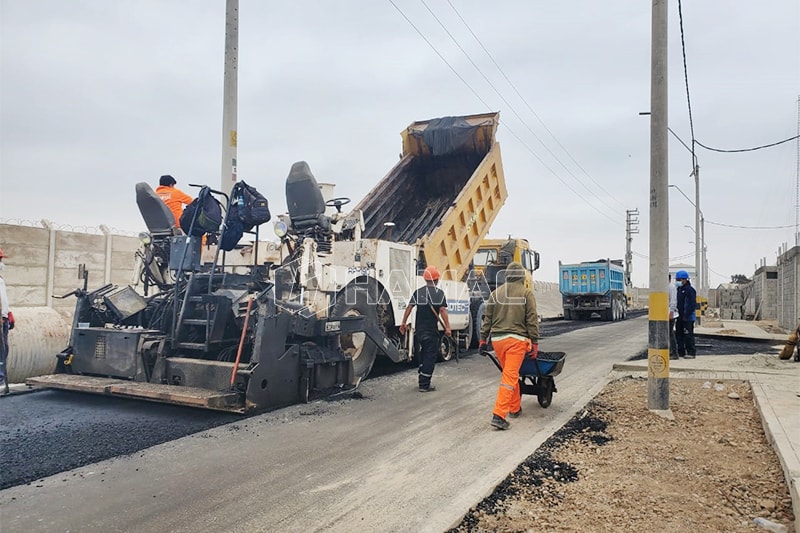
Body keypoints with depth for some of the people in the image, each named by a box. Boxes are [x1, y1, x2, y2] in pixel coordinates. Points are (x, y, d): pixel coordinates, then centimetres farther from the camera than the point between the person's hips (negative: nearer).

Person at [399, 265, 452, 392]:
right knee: (431, 355, 1)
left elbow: (409, 308, 3)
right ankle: (424, 385, 0)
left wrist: (403, 323, 8)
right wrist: (447, 327, -13)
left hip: (419, 329, 5)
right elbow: (443, 311, -15)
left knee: (424, 351, 23)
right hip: (432, 330, -5)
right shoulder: (439, 293, -8)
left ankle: (422, 378, 30)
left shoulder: (418, 292, 5)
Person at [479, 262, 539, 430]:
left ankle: (515, 408, 30)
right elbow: (532, 320, -3)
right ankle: (499, 415, -12)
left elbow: (487, 318, 12)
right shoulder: (526, 293, 0)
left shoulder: (496, 292, 10)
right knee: (510, 377, -5)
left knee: (511, 374, 20)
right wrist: (534, 342, 0)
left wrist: (483, 338, 17)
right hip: (516, 339, -4)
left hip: (497, 339, 4)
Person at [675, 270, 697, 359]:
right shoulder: (679, 289, 15)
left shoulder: (689, 290, -12)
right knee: (679, 334, 11)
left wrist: (686, 315, -19)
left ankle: (691, 352, 1)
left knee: (688, 335, -5)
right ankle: (681, 352, 19)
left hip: (687, 318, -9)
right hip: (680, 317, 9)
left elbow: (692, 304, -17)